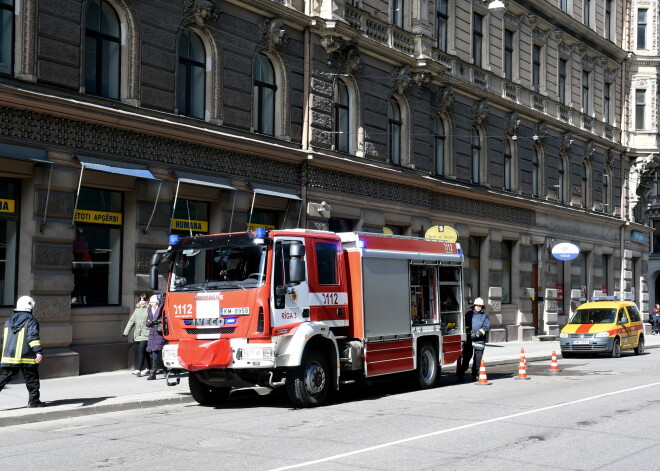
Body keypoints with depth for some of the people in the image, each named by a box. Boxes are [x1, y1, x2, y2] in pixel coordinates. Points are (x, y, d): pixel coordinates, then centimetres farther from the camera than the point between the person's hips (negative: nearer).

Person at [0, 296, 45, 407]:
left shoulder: (9, 320, 15)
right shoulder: (30, 320, -6)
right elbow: (33, 337, -18)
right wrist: (38, 352, -24)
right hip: (26, 357, -5)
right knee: (32, 379, 6)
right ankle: (33, 400, 9)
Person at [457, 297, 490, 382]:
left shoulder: (485, 316, 8)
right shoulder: (469, 314, 12)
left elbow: (486, 327, -2)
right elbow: (465, 324, 7)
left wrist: (477, 334, -13)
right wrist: (469, 332, -10)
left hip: (479, 341, 0)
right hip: (468, 340, 0)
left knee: (477, 360, 2)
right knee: (465, 359, 0)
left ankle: (475, 376, 11)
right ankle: (460, 375, 3)